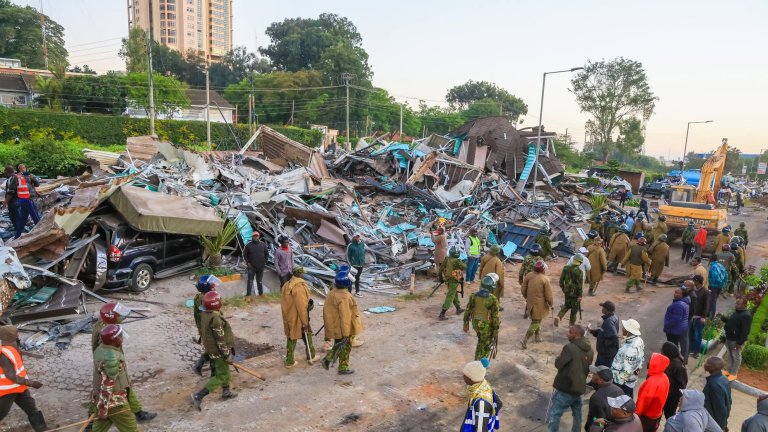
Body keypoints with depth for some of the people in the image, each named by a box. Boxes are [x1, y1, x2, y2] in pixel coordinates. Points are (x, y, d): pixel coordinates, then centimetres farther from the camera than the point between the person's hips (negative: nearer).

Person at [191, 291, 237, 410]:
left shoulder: (204, 314, -1)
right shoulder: (216, 319, -30)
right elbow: (220, 340, -26)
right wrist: (227, 355, -17)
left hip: (211, 349, 9)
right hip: (219, 352, -9)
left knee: (225, 370, 25)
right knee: (221, 376, 3)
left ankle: (226, 392, 41)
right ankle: (198, 396, 1)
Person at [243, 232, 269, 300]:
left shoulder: (263, 244, 3)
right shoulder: (249, 245, -4)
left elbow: (267, 254, 10)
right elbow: (244, 254, 1)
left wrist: (265, 262, 4)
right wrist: (247, 262, -5)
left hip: (261, 267, 3)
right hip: (251, 267, -3)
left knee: (259, 281, 15)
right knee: (250, 281, -3)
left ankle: (261, 294, 25)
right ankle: (248, 296, -1)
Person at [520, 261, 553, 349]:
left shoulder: (528, 276, -4)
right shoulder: (545, 279, -18)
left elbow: (523, 290, 4)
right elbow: (548, 295, -13)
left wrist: (527, 298, 21)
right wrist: (551, 304, 4)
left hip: (530, 302, 6)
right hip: (540, 304, -6)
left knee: (535, 319, 25)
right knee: (536, 322, 3)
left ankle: (537, 336, 41)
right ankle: (525, 340, -4)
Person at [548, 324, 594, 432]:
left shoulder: (570, 347, -21)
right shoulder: (589, 350, 5)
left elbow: (558, 364, -15)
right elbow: (587, 367, 15)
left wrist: (560, 356, 3)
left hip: (565, 388, -8)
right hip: (580, 387, 8)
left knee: (555, 414, 0)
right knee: (577, 414, 21)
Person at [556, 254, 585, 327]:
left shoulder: (565, 268, -5)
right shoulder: (579, 271, -20)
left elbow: (561, 280, 2)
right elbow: (580, 285, -19)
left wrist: (563, 289, 17)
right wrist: (580, 296, -12)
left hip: (567, 292, 5)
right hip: (575, 293, -5)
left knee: (566, 305, 24)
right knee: (574, 310, 12)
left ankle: (558, 317, 4)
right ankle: (571, 325, 23)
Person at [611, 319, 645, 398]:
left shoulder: (630, 349, -35)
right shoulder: (638, 340, -7)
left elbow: (627, 371, -29)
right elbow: (642, 359, 9)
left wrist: (618, 383, -18)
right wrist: (637, 369, 17)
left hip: (622, 381, -8)